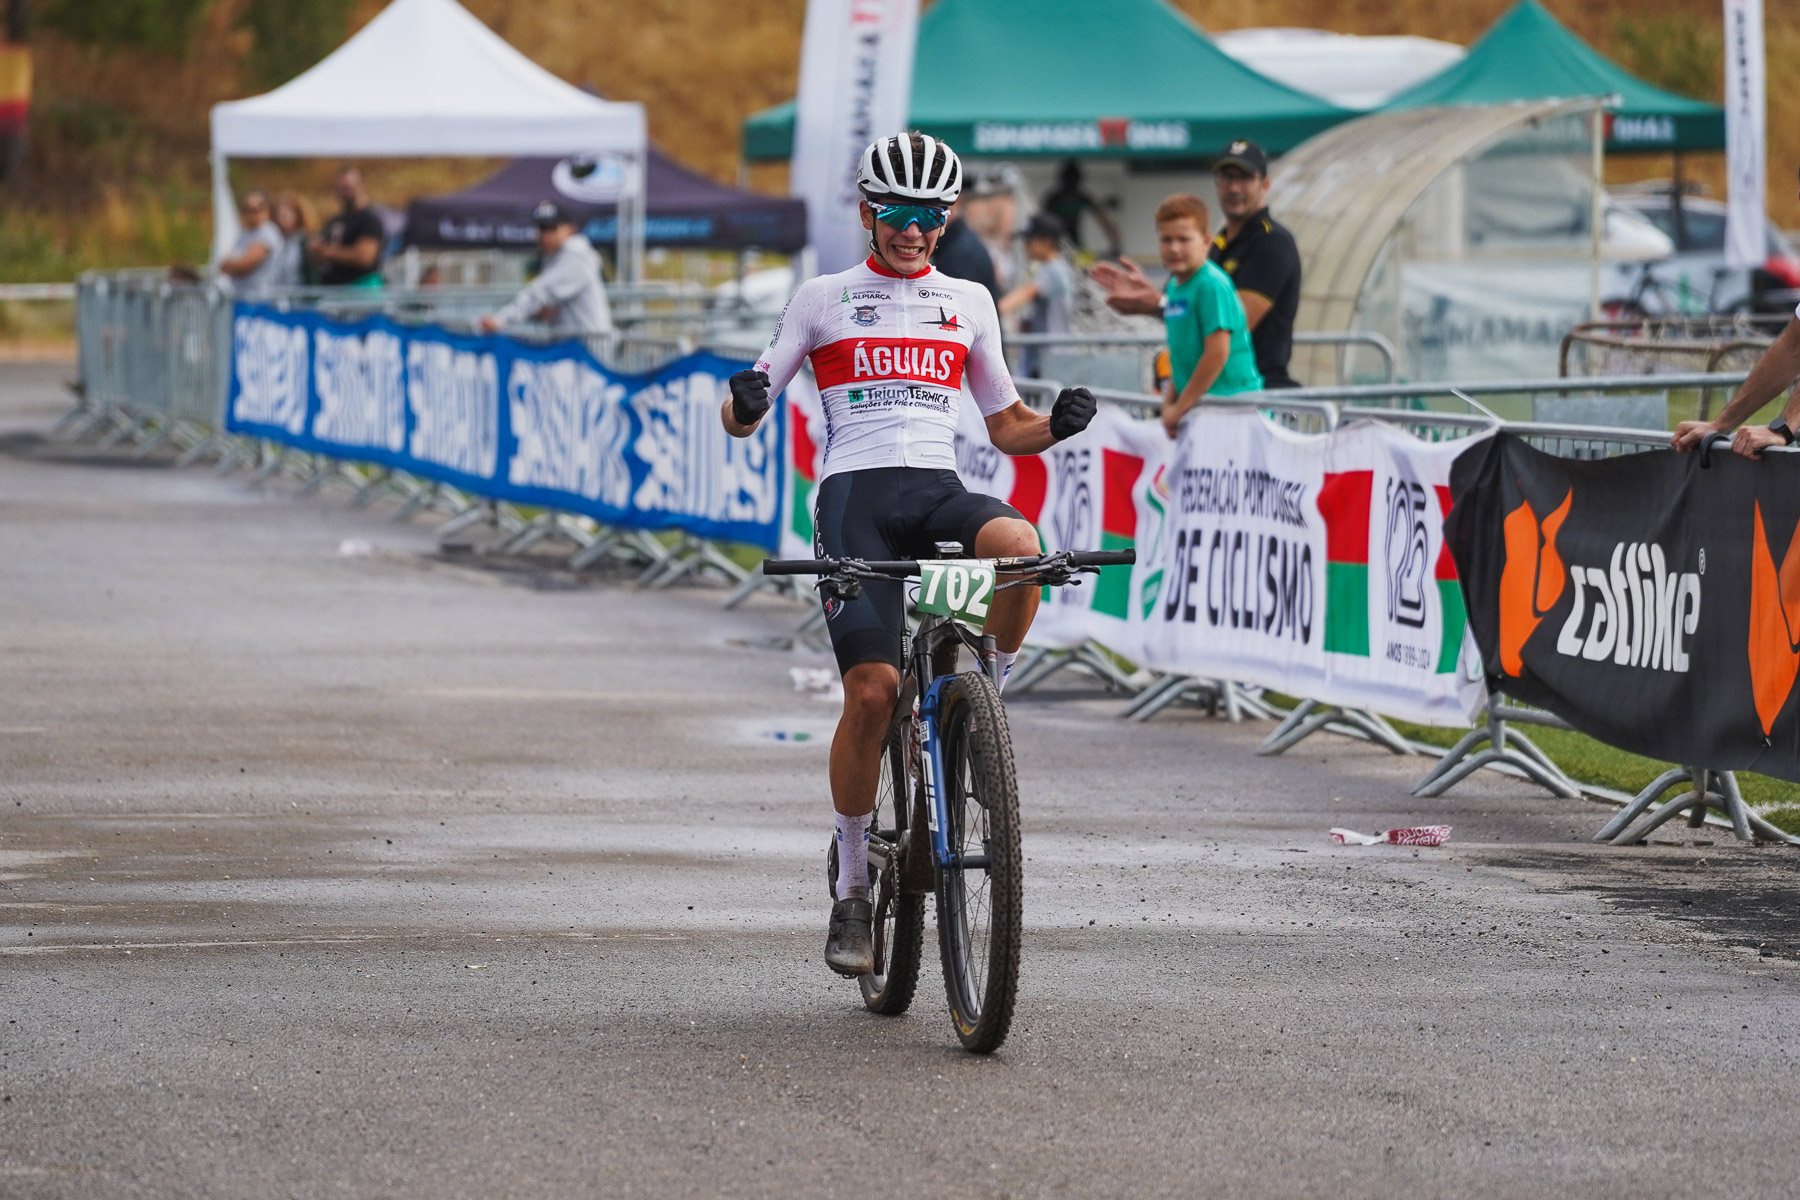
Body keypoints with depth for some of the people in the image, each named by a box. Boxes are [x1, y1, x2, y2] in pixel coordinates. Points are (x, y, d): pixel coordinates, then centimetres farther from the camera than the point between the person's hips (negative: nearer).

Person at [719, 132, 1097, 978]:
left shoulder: (968, 302, 19)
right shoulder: (824, 298, 12)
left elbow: (1006, 428, 22)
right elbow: (742, 416, 9)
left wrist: (1057, 425, -1)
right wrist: (744, 402, -16)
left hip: (939, 488, 2)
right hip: (855, 494, -2)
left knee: (1017, 546, -35)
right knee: (872, 692, -17)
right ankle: (852, 885, -1)